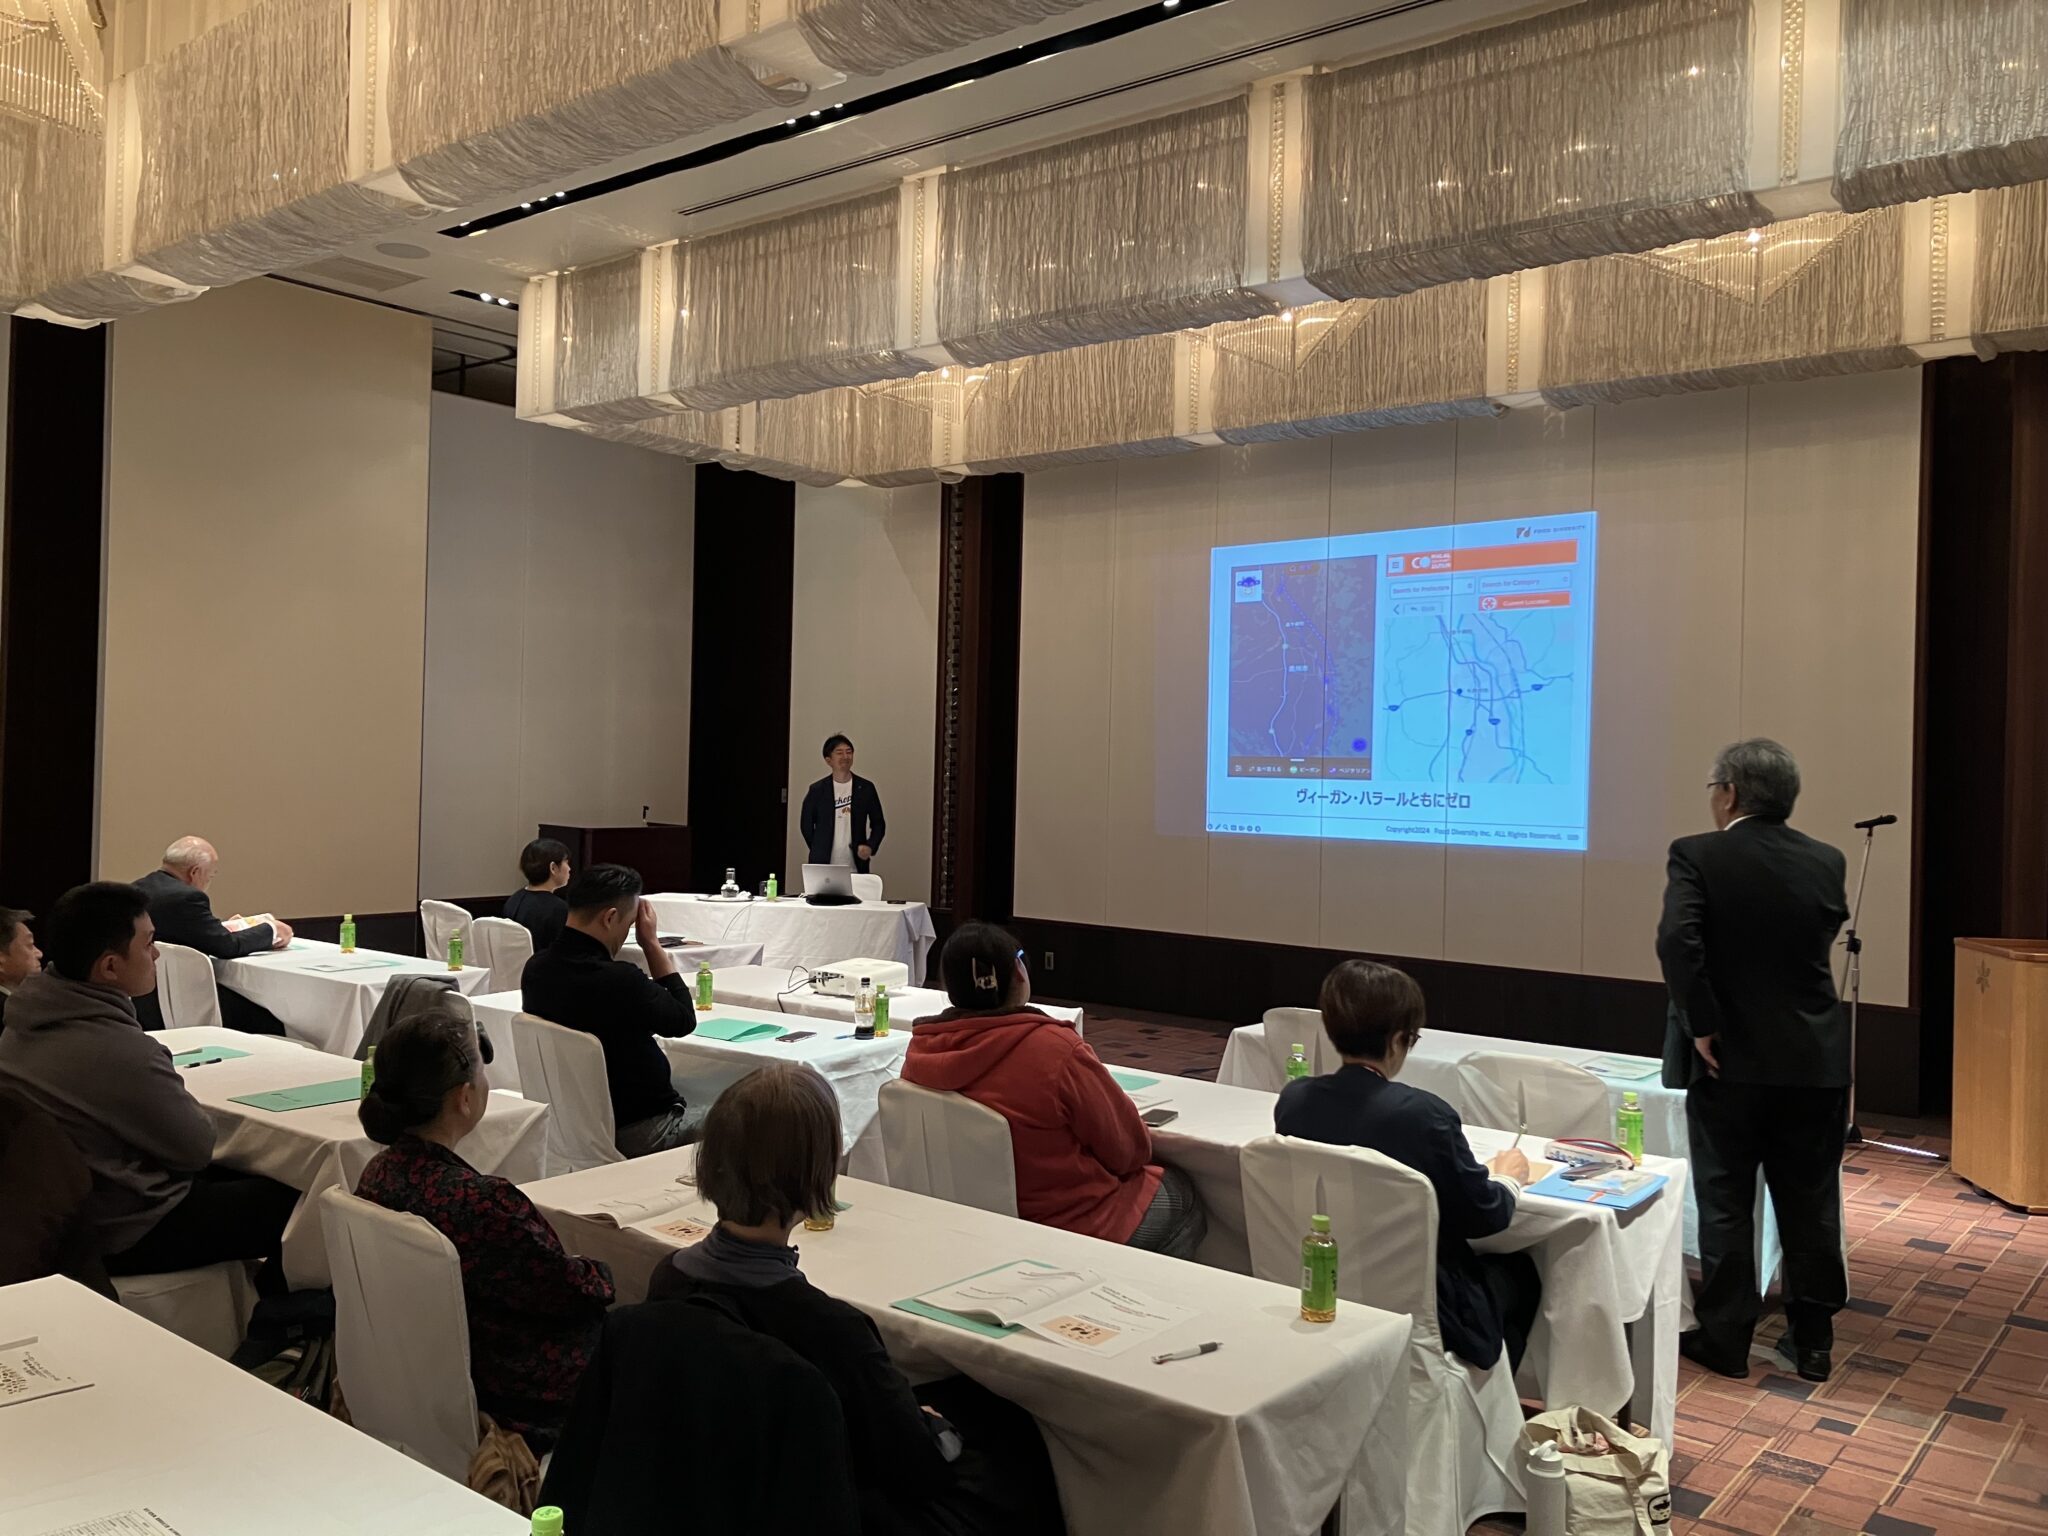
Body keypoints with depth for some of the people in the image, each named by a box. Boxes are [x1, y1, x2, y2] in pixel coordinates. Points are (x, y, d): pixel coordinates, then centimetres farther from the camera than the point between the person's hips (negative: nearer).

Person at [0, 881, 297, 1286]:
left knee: (240, 1176, 23)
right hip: (130, 1232, -9)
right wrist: (183, 1101, 2)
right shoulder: (120, 1051, -31)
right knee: (293, 1201, 1)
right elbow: (197, 1148, -16)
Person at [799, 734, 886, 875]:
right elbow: (806, 824, 12)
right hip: (822, 865, 0)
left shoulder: (865, 788, 4)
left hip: (856, 867, 0)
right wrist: (820, 851, 11)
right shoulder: (817, 790, 2)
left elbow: (878, 824, 9)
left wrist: (871, 846, -7)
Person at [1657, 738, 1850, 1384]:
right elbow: (1830, 929, 15)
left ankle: (1725, 1338, 15)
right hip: (1815, 1060, 4)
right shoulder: (1826, 861, 1)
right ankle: (1812, 1341, 23)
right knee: (1811, 1205, 14)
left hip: (1732, 1059, -3)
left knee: (1725, 1205, 7)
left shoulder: (1698, 855, -11)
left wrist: (1701, 1027, -15)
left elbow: (1677, 941, -24)